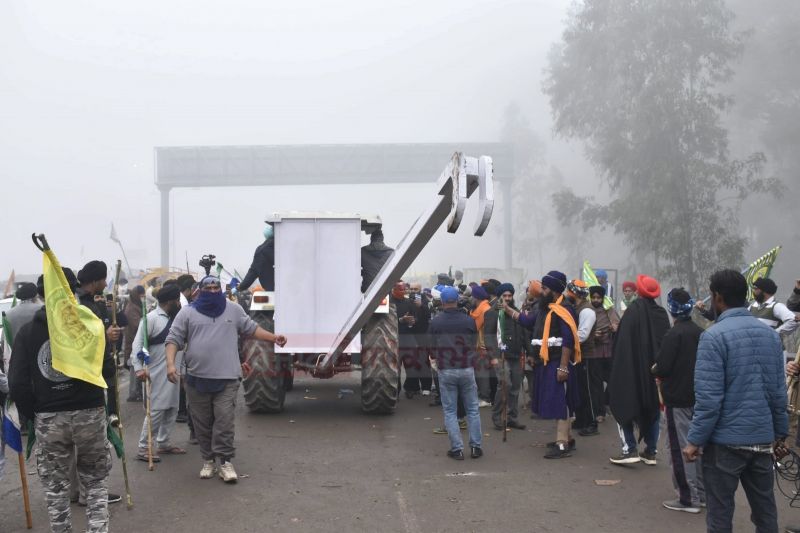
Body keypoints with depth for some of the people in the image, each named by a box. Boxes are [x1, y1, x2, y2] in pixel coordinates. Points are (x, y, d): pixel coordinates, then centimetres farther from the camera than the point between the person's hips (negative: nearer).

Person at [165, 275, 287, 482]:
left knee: (224, 422, -6)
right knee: (203, 424, 8)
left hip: (227, 379, 0)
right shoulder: (187, 313, 3)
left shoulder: (233, 310, 8)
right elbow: (173, 340, 0)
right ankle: (208, 461, 20)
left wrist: (274, 338, 12)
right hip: (197, 379, 0)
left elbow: (251, 328, 19)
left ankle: (225, 461, 1)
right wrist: (171, 364, -14)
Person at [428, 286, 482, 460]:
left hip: (446, 371, -1)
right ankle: (475, 446, 13)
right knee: (472, 409, 11)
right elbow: (474, 345, 6)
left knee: (450, 411, 7)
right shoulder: (469, 321, -4)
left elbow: (432, 348, 3)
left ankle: (457, 448, 5)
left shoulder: (435, 323, -7)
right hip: (467, 369, 1)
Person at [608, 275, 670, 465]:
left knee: (624, 405, 7)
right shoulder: (662, 314, 1)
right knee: (652, 408, 15)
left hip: (632, 369, -5)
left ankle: (629, 449, -3)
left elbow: (622, 342, -14)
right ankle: (651, 451, 15)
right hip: (655, 371, 5)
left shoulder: (633, 311, -13)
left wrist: (617, 370, -8)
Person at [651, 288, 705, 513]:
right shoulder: (701, 333, 4)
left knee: (680, 447, -1)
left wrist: (655, 370, 1)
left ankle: (688, 498, 2)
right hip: (698, 397, 7)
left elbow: (662, 368, -18)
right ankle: (701, 493, 22)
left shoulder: (674, 334, -17)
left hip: (678, 398, -7)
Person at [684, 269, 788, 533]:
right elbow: (778, 391, 8)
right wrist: (781, 433, 17)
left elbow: (709, 397, -18)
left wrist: (695, 440, -11)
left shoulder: (714, 336, -15)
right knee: (765, 510, 15)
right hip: (763, 439, 6)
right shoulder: (769, 333, 5)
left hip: (726, 441, -6)